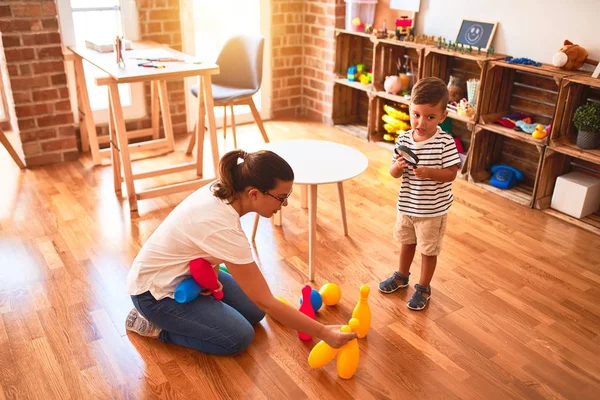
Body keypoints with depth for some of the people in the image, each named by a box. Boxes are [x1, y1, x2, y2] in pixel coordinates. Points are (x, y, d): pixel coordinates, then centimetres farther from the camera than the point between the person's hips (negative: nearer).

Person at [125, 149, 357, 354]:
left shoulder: (222, 189, -13)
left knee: (253, 312, 6)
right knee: (239, 337, -12)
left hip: (184, 272, 8)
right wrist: (323, 333, -26)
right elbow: (266, 302, -32)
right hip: (156, 290, -8)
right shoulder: (224, 227, -37)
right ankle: (154, 323, 2)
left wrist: (212, 272, -11)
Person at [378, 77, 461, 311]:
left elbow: (451, 173, -18)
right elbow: (393, 173, -4)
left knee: (428, 249, 12)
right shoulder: (404, 139, -7)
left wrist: (428, 172, -33)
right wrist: (397, 167, -27)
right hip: (406, 205, 5)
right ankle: (402, 276, 47)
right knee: (407, 242, 25)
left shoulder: (445, 142, -19)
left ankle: (423, 288, 31)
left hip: (433, 210, -4)